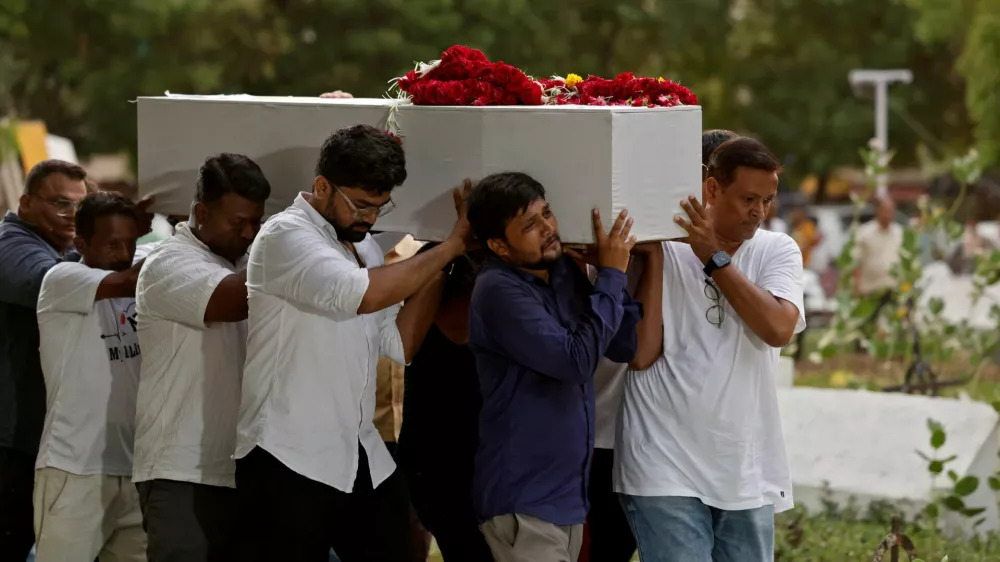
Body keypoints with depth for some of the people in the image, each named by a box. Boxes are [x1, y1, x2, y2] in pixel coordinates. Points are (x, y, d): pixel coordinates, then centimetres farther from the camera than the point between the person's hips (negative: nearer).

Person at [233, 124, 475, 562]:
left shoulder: (364, 248, 15)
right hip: (290, 461, -8)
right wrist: (451, 247, -17)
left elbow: (399, 345, 11)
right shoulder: (286, 235, -10)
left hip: (365, 459, 8)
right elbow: (360, 294, -27)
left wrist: (439, 265, 2)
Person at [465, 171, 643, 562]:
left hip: (568, 492, 8)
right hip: (523, 499, -8)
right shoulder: (499, 290, -17)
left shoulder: (564, 272, 6)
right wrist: (611, 275, -16)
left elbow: (625, 346, 10)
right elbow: (576, 360, -24)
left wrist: (623, 268, -1)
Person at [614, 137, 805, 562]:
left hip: (747, 472, 4)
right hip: (667, 466, -4)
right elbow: (641, 351, -11)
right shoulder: (663, 246, -4)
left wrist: (714, 258, -14)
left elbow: (779, 328, -14)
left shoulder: (777, 251, 5)